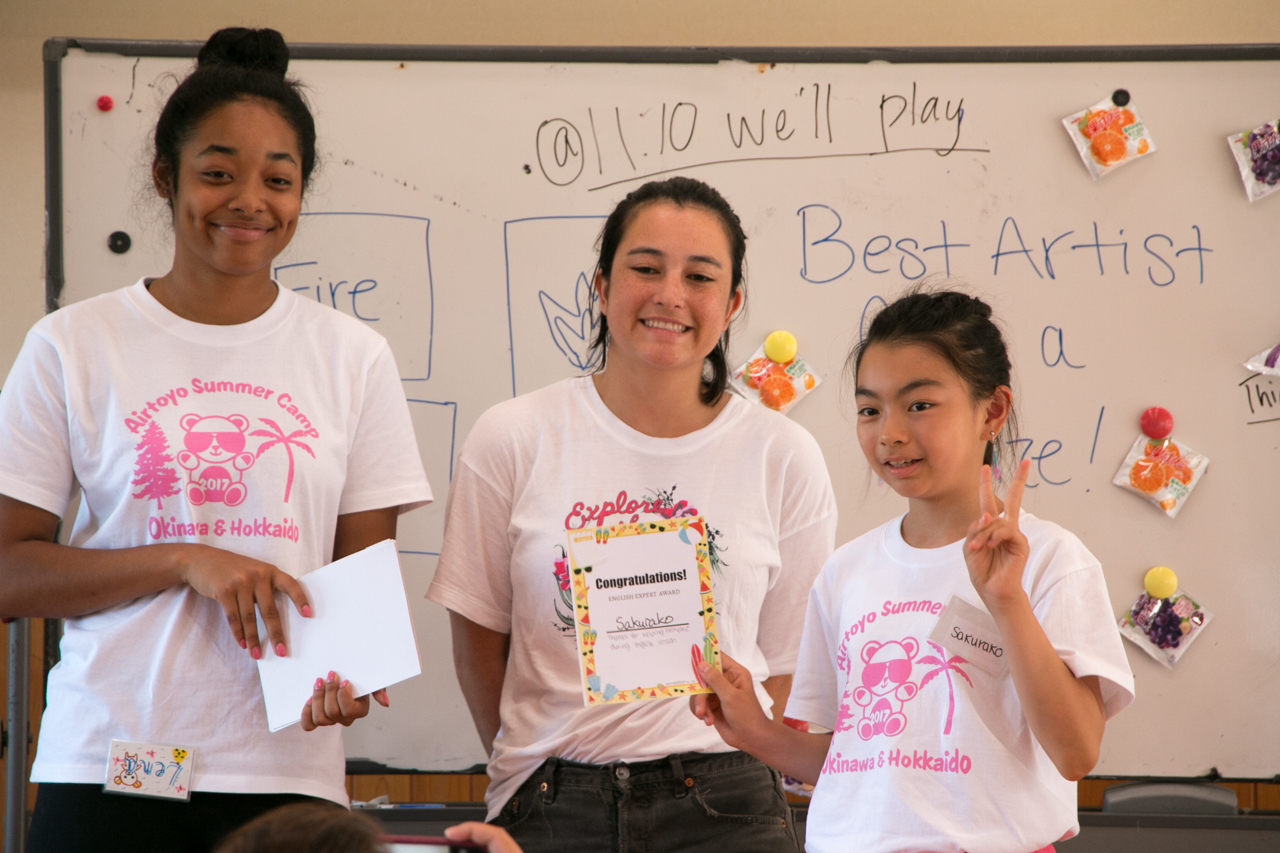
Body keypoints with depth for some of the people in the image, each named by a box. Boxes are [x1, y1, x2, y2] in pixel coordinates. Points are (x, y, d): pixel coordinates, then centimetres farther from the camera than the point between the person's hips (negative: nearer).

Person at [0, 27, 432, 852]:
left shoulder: (352, 358, 8)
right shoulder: (73, 347, 2)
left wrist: (351, 668, -14)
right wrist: (188, 562, -14)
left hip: (284, 769, 1)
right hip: (109, 767, -1)